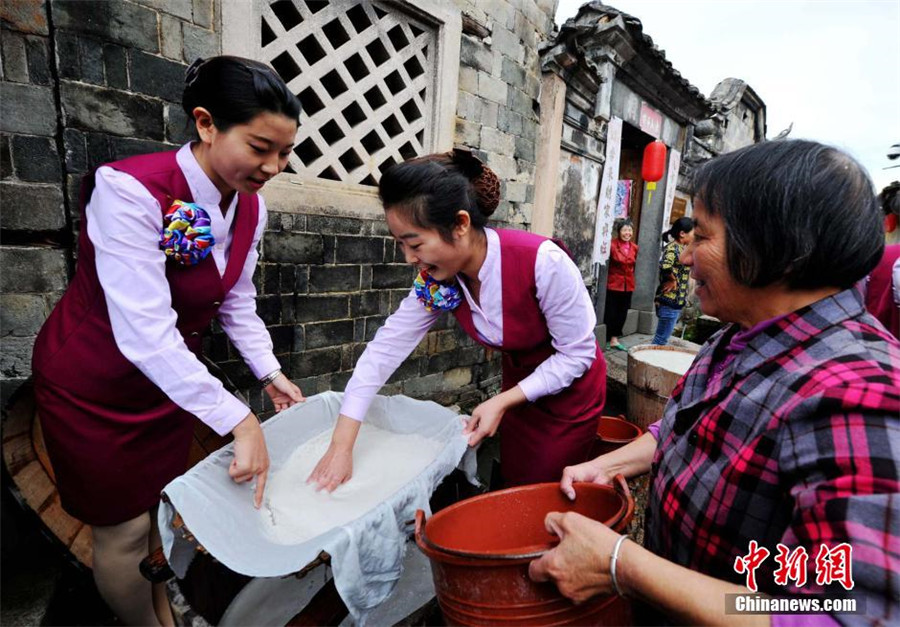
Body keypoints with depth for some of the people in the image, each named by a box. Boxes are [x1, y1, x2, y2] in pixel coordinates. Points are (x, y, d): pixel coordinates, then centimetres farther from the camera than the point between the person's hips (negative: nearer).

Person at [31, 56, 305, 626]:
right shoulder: (129, 190, -30)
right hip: (95, 385, -5)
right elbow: (144, 332, -36)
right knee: (124, 528, 9)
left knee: (165, 509, 20)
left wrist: (270, 372, -5)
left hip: (173, 377, 6)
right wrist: (239, 420, -37)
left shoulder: (251, 208, -9)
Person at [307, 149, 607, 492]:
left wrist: (502, 402, -27)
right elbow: (386, 348, -16)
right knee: (512, 486, 20)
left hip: (570, 388, -4)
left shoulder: (542, 262, -34)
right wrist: (340, 446, -17)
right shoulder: (435, 280, -18)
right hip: (518, 381, 4)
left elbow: (578, 352, -23)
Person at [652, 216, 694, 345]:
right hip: (670, 301, -10)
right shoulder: (673, 248, -16)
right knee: (661, 339, -2)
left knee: (662, 338, 17)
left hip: (676, 301, 10)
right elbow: (665, 266, -36)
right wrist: (673, 280, -19)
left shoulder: (680, 248, 13)